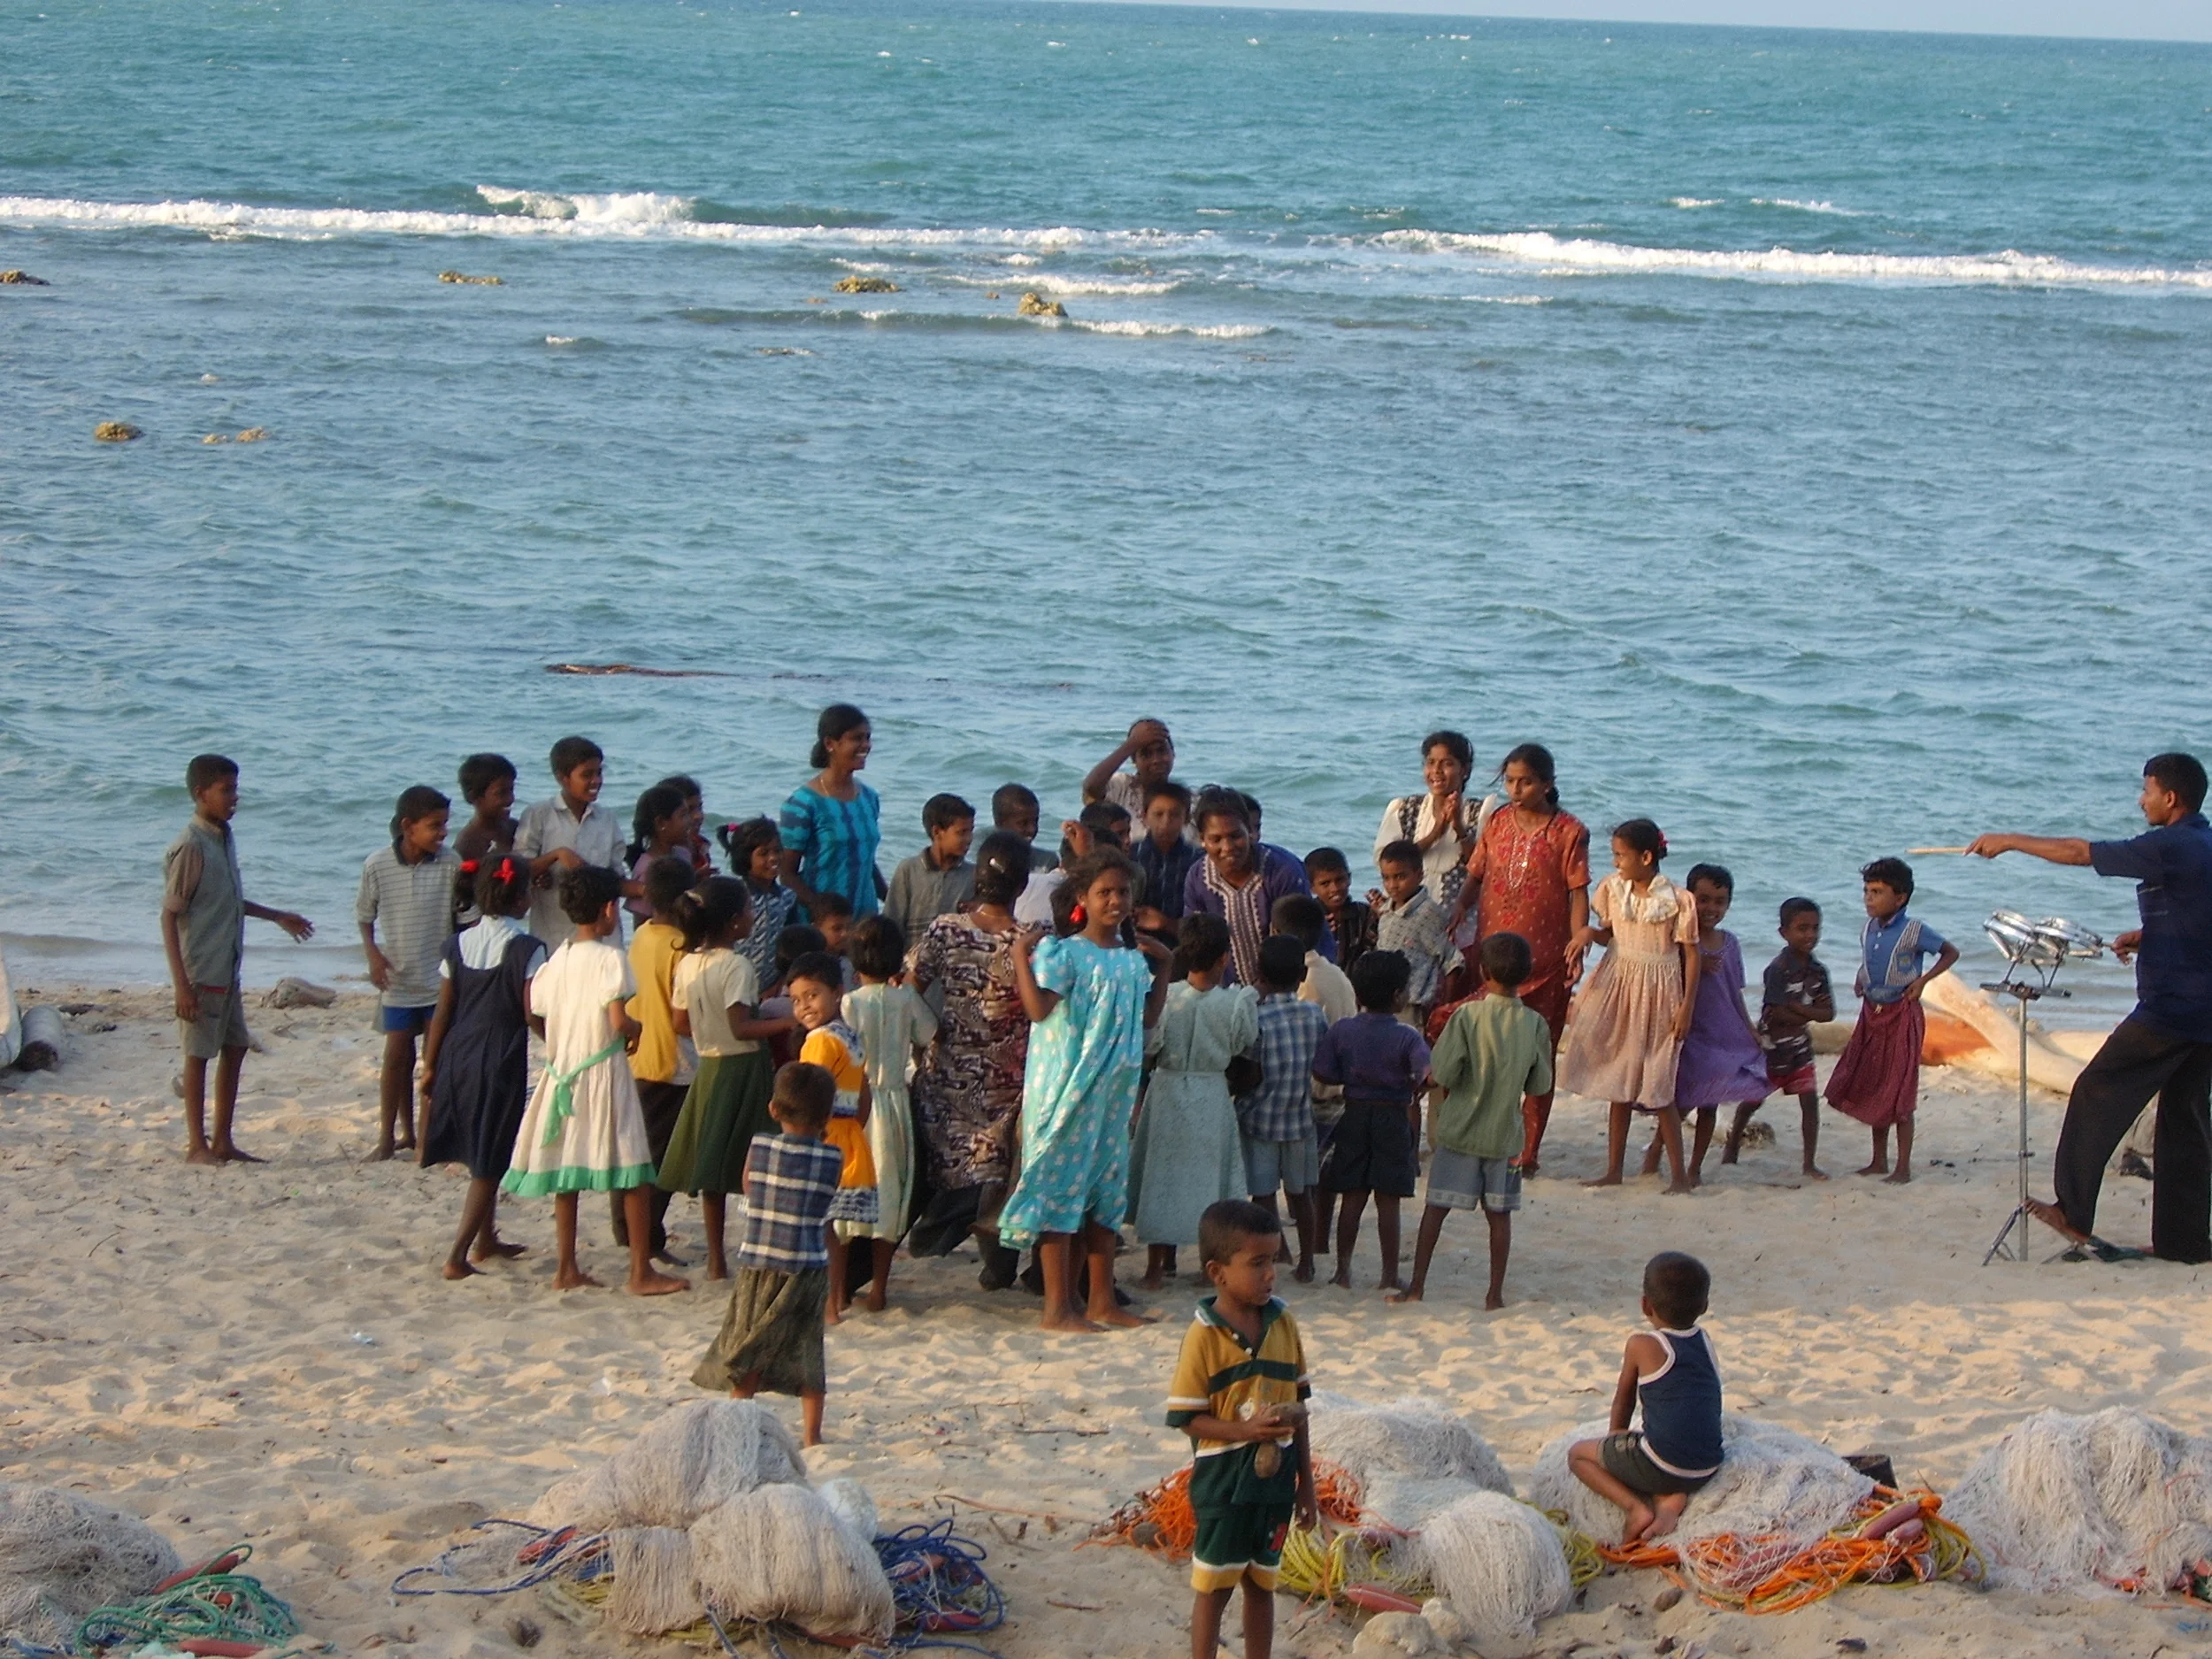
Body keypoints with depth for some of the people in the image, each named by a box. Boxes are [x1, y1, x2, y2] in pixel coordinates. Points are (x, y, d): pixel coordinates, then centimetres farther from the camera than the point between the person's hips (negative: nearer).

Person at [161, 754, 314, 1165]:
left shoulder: (224, 839, 9)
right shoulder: (190, 847, -17)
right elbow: (169, 916, -17)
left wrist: (276, 917, 32)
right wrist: (182, 983, -21)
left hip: (228, 971, 9)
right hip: (200, 972, -9)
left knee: (234, 1048, 12)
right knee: (199, 1054, 0)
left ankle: (222, 1141, 20)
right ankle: (197, 1145, 8)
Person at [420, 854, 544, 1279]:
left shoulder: (458, 944, 3)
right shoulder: (527, 949, -12)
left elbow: (443, 1011, 5)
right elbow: (532, 1016, -14)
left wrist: (430, 1065, 12)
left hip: (458, 1055, 6)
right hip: (501, 1061, -6)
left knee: (479, 1156, 22)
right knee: (490, 1163, 2)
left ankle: (485, 1239, 34)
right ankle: (458, 1255, -4)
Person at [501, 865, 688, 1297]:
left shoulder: (557, 958, 6)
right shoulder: (609, 958, -14)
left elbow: (539, 1010, 9)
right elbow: (619, 1022, -22)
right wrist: (636, 1029, -1)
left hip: (563, 1070, 7)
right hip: (604, 1069, -7)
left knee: (567, 1173, 13)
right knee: (635, 1174, 0)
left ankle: (567, 1269, 16)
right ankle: (641, 1272, 0)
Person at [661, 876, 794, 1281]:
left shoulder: (688, 963, 4)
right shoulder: (737, 966, -17)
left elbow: (682, 1024, 10)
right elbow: (742, 1028, -24)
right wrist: (786, 1022, -22)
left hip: (709, 1067, 7)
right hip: (743, 1068, -7)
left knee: (713, 1172, 12)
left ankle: (716, 1260, 17)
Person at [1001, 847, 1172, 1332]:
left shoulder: (1133, 957, 11)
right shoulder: (1065, 952, -11)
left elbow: (1148, 1017, 17)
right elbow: (1038, 1008, -23)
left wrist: (1163, 966, 15)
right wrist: (1020, 955, -24)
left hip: (1115, 1091, 7)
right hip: (1066, 1087, -7)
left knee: (1108, 1189, 12)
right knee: (1060, 1183, -5)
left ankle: (1102, 1300, 20)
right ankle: (1058, 1307, -3)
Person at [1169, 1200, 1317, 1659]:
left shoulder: (1283, 1323, 1)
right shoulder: (1205, 1336, -14)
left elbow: (1298, 1406, 8)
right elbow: (1188, 1417, -13)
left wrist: (1306, 1482, 9)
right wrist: (1245, 1430, -26)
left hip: (1275, 1478, 5)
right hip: (1223, 1479, -5)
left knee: (1262, 1583, 15)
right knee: (1214, 1587, 6)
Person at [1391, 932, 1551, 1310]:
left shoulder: (1468, 1016, -14)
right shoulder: (1534, 1024, -5)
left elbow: (1443, 1073, -16)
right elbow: (1540, 1084, 2)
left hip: (1459, 1128, -2)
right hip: (1505, 1133, 2)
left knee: (1436, 1207, 7)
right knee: (1499, 1213, 9)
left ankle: (1417, 1285, 8)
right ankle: (1496, 1294, 10)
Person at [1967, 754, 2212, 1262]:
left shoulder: (2169, 848, -14)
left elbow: (2078, 852, -11)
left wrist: (2009, 841, -1)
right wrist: (2147, 935, 16)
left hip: (2170, 1008, -9)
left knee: (2097, 1095, 0)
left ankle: (2075, 1213, -1)